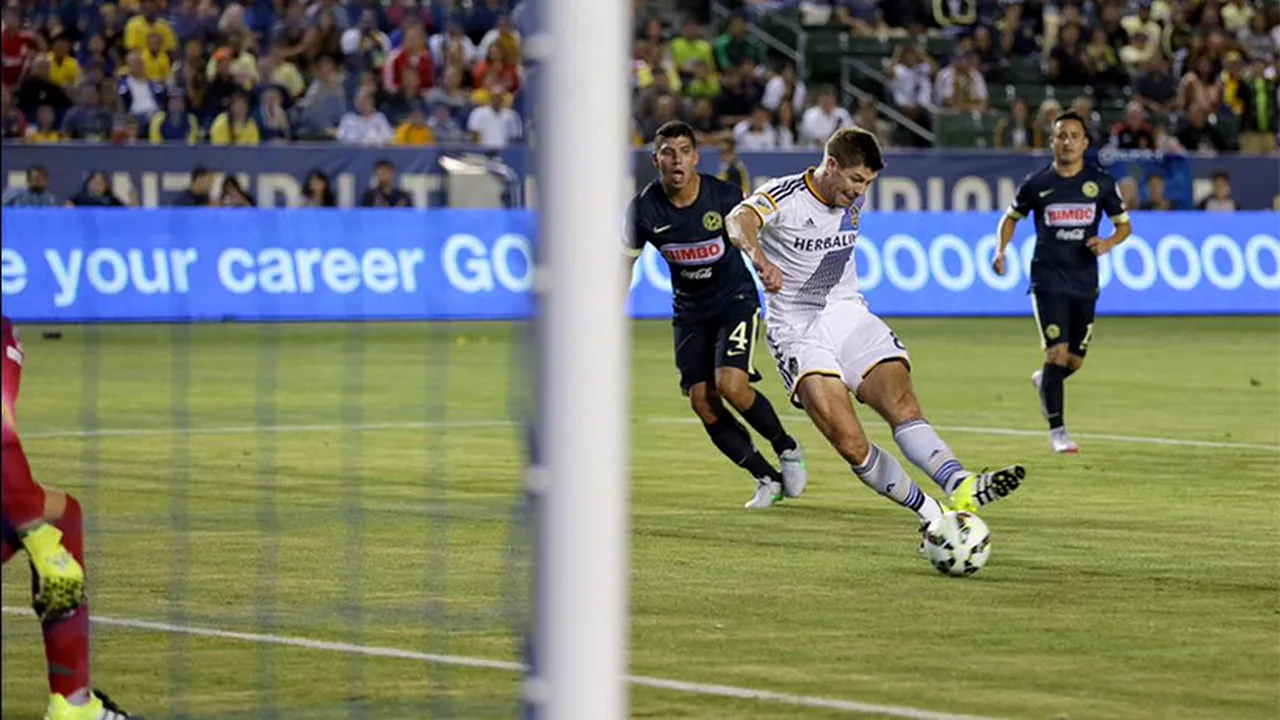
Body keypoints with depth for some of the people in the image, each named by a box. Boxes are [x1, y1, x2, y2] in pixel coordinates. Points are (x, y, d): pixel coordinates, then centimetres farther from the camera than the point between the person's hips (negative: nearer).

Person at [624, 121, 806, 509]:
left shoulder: (724, 196, -19)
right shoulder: (644, 208, -13)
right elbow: (625, 262, -1)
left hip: (735, 299, -3)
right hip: (690, 310, 3)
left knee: (731, 386, -22)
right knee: (702, 402, -7)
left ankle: (787, 449, 4)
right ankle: (767, 477, 8)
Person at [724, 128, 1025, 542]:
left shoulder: (854, 200, 9)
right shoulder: (785, 197, -13)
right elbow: (739, 220, -36)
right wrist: (760, 259, -55)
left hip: (849, 317, 5)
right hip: (799, 332, -5)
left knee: (902, 403, -23)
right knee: (851, 445, -22)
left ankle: (961, 487, -42)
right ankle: (930, 515, -14)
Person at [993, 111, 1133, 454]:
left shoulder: (1101, 182, 2)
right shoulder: (1036, 183, 0)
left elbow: (1123, 224, 11)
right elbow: (1012, 216, 16)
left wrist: (1109, 242, -10)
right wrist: (1001, 250, -1)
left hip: (1084, 281, 3)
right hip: (1048, 280, -2)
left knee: (1075, 360, 6)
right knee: (1057, 352, -14)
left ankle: (1043, 381, 42)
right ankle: (1057, 431, -5)